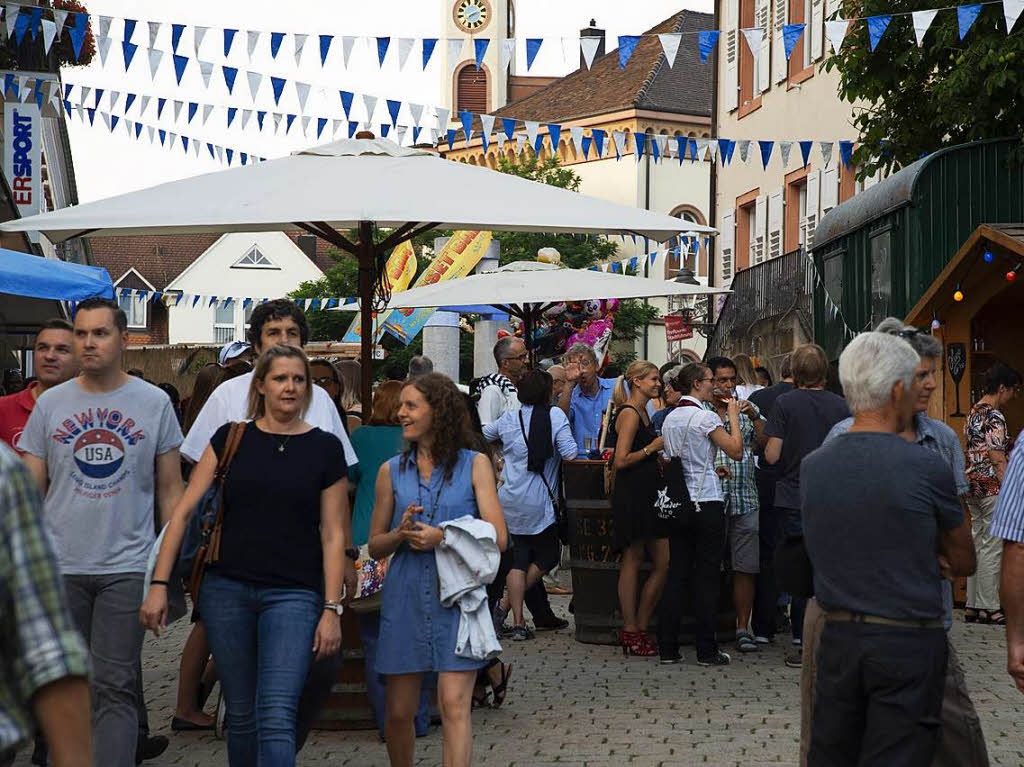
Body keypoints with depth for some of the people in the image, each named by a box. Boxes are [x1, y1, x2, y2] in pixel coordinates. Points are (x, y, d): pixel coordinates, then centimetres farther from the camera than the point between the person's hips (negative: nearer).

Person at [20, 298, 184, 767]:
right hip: (60, 567, 2)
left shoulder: (154, 403, 3)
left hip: (127, 568, -2)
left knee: (116, 688, -4)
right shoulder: (50, 404, 6)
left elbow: (169, 487, 7)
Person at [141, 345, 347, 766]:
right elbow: (185, 511, 3)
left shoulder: (325, 448, 3)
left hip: (293, 593, -2)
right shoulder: (230, 438, 5)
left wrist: (332, 608, -4)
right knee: (241, 713, 10)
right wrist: (159, 584, -4)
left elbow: (333, 535, 2)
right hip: (227, 589, 2)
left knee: (277, 716, -14)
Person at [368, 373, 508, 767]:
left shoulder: (475, 465, 3)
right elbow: (375, 545, 12)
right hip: (405, 598, 3)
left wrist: (443, 537, -16)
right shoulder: (392, 471, 9)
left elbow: (498, 537, -4)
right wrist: (401, 534, -9)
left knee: (454, 704, -13)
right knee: (399, 712, 6)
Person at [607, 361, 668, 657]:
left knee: (664, 563, 5)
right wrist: (653, 447, -11)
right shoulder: (629, 414, -10)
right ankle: (631, 632, 2)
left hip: (649, 496, 9)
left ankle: (640, 627, 12)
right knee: (633, 561, -4)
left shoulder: (643, 413, 20)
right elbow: (621, 460, -18)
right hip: (631, 496, -9)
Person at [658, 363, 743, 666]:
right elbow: (736, 451, -9)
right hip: (707, 502, -6)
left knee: (676, 573, 7)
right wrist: (733, 416, 1)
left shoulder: (669, 419, 11)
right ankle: (707, 650, 1)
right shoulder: (706, 417, -11)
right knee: (707, 576, -1)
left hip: (677, 503, 6)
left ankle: (668, 648, 7)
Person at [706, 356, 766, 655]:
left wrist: (755, 416, -9)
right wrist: (711, 469, -15)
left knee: (745, 567, 1)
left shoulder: (746, 410, 14)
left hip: (745, 500, 3)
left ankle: (743, 627, 7)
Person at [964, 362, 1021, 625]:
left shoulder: (973, 412, 14)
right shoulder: (994, 416, -15)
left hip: (973, 483, 10)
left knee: (978, 545, 12)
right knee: (992, 548, -4)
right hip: (992, 486, -9)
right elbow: (998, 459, -19)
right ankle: (989, 607, -1)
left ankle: (973, 606, 14)